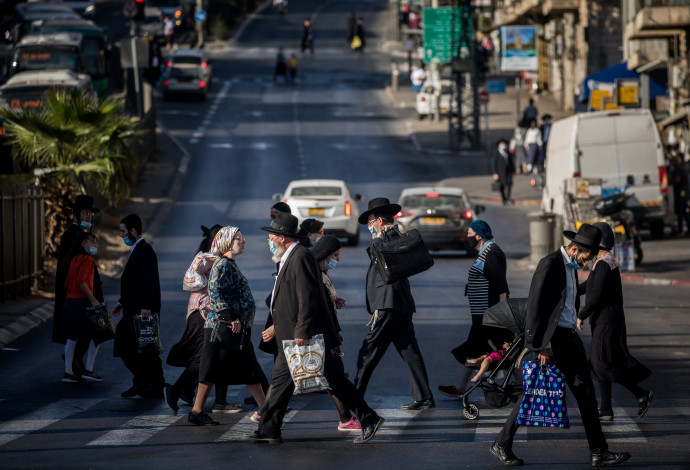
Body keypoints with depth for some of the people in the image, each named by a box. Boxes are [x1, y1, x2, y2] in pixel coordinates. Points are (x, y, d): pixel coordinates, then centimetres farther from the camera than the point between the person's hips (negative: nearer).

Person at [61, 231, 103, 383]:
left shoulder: (74, 259, 16)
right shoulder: (87, 259, -10)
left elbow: (67, 284, 18)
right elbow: (81, 281, -21)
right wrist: (92, 299, -19)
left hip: (70, 301, 8)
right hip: (82, 302, -8)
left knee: (72, 337, 11)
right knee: (95, 336, 2)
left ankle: (68, 372, 10)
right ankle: (88, 370, -1)